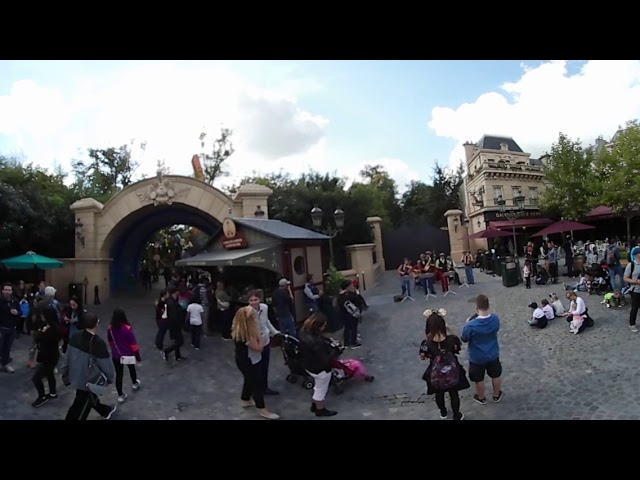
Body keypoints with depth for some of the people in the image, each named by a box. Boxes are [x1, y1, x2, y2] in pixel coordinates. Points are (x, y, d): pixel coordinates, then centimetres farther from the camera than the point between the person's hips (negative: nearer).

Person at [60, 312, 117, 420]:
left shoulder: (75, 337, -10)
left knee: (91, 397, 30)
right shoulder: (98, 343, -30)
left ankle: (106, 411, 54)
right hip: (89, 382, -8)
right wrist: (110, 378, -1)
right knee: (78, 411, 6)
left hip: (76, 378, 8)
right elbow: (106, 365, -21)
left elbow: (67, 357, 2)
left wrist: (65, 374, 17)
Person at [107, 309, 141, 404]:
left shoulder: (110, 328, -10)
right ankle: (134, 384, 47)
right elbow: (133, 343, -18)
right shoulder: (127, 328, -23)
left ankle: (120, 396, 14)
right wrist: (138, 356, -7)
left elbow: (110, 342, 7)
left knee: (119, 375, 9)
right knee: (132, 369, 24)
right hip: (128, 354, -2)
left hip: (116, 355, 3)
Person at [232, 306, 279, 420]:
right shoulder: (246, 334, -37)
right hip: (248, 362, -9)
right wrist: (258, 335, -22)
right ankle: (263, 410, 23)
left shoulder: (239, 329, -7)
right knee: (257, 384, 7)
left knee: (250, 380, 29)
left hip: (245, 360, 9)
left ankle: (246, 400, 50)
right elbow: (258, 348, -27)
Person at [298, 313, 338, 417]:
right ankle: (320, 410, 46)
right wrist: (335, 351, -18)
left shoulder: (304, 330, -15)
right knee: (321, 390, 21)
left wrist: (329, 342, -10)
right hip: (320, 369, -8)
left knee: (318, 387, 32)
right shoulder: (316, 343, -42)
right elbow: (324, 360, -31)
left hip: (309, 365, 8)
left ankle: (314, 405, 53)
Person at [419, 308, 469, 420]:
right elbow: (458, 348, -4)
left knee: (439, 394, 28)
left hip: (436, 374, 0)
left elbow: (423, 357, -12)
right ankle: (456, 416, 44)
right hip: (452, 372, 0)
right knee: (454, 394, 25)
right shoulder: (452, 339, -26)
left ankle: (443, 412, 52)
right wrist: (450, 332, -3)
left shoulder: (427, 343, -29)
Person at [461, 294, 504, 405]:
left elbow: (464, 339, -15)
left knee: (479, 379, 22)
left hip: (477, 358, -3)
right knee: (495, 376, 28)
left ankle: (481, 398, 44)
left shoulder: (471, 325, -34)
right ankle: (497, 395, 50)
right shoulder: (495, 319, -20)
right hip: (493, 355, 4)